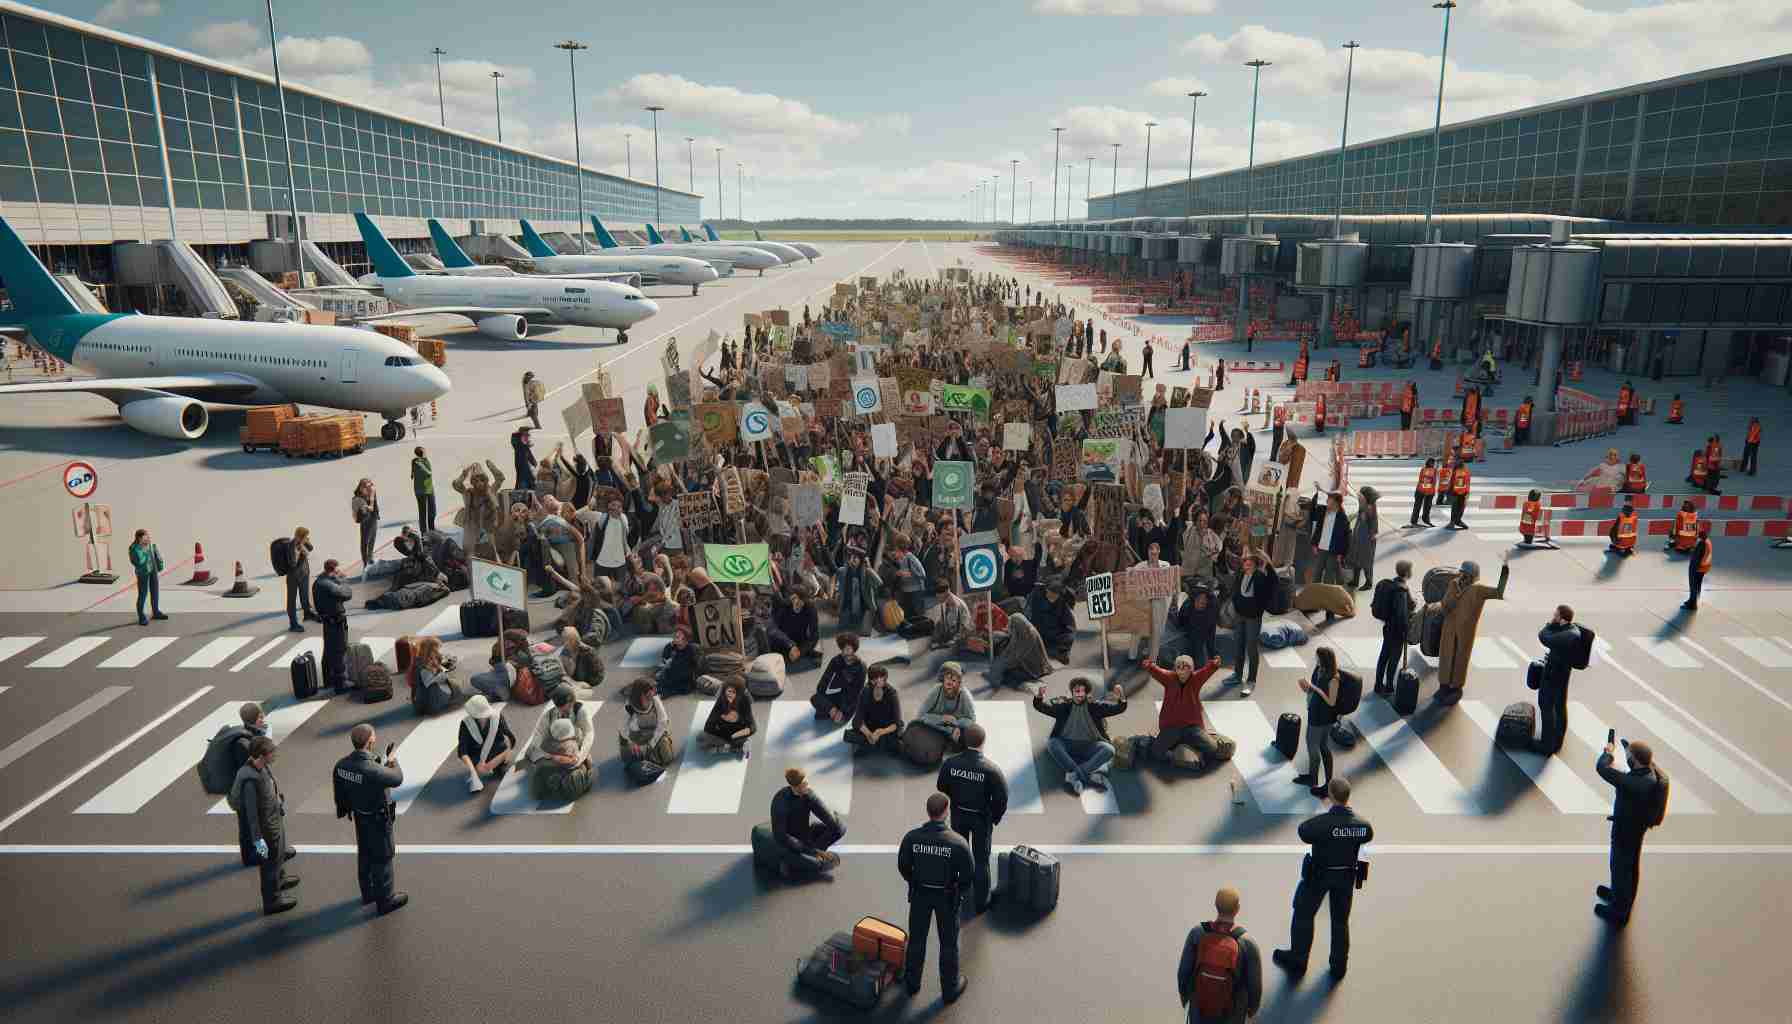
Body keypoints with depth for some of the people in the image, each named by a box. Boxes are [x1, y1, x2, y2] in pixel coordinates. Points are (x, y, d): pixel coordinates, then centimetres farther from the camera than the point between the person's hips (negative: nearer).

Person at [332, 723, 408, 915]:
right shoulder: (372, 770, -36)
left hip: (360, 817, 8)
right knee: (383, 858, 10)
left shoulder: (342, 764, -13)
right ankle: (385, 900, 24)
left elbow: (340, 791, 1)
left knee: (364, 855, 24)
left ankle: (368, 893, 43)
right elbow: (397, 779, -20)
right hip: (378, 819, -7)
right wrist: (393, 762, 0)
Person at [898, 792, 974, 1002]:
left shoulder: (912, 837, -19)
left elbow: (902, 866, -5)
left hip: (919, 894, 2)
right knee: (948, 943, 17)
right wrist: (959, 891, 4)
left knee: (916, 938, 21)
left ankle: (912, 982, 39)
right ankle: (950, 989, 32)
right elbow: (969, 875, -17)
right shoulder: (958, 842, -26)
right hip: (947, 898, -2)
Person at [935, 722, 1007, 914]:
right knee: (981, 861, 15)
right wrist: (995, 818, -1)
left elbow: (941, 787, -4)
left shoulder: (949, 763, -19)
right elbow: (1002, 799, -20)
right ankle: (980, 903, 28)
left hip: (958, 815, 3)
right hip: (981, 818, -3)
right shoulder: (992, 769, -28)